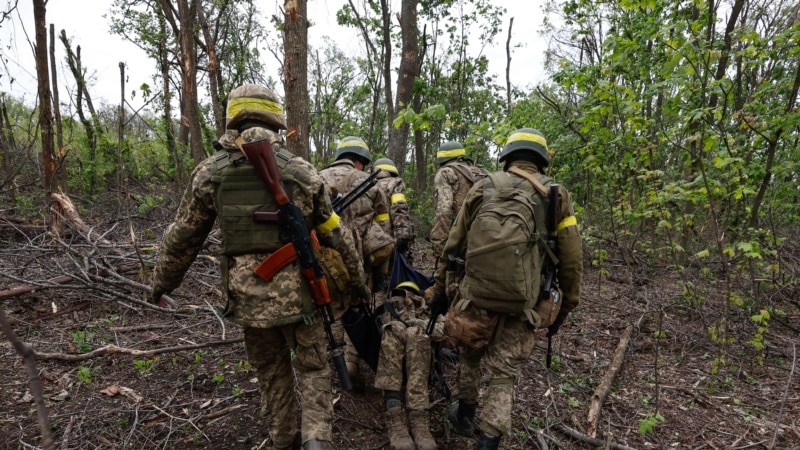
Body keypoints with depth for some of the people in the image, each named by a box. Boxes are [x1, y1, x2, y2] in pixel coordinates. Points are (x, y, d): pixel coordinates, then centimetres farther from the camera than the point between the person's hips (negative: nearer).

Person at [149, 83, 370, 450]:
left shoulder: (209, 172, -1)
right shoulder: (302, 172, -4)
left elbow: (181, 238, 6)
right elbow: (335, 235, 3)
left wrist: (162, 283, 21)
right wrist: (357, 278, 16)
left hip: (248, 295, 2)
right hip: (297, 292, -1)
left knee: (270, 373, 21)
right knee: (312, 367, 16)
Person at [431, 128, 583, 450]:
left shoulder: (483, 188, 1)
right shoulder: (557, 197, 2)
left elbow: (454, 245, 4)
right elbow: (572, 261, 2)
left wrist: (440, 287, 13)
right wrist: (565, 307, 11)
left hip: (476, 296, 1)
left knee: (469, 355, 24)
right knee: (503, 375, 10)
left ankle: (465, 414, 42)